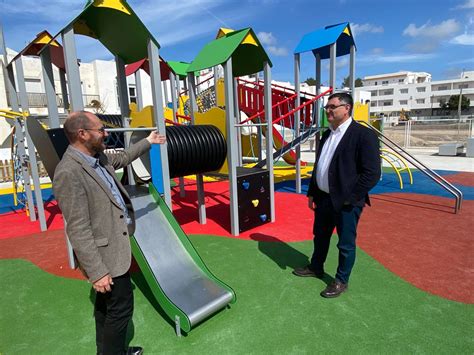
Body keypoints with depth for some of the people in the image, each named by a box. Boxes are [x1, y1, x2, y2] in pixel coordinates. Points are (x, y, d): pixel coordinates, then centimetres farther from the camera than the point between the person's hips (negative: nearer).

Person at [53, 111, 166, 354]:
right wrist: (96, 271, -22)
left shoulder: (97, 158, 2)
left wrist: (147, 142, 34)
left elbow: (121, 159, 25)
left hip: (115, 244, 9)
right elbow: (78, 230, -25)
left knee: (106, 303, 23)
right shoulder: (69, 172, -25)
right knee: (121, 306, 6)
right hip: (106, 253, -9)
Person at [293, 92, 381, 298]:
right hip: (323, 198, 7)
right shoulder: (327, 134, 10)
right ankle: (316, 268, 43)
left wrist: (349, 197, -18)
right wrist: (312, 193, 12)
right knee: (320, 236, 22)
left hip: (346, 202, -7)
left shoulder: (364, 135, -14)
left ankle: (341, 281, 29)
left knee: (346, 244, 10)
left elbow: (372, 173, -18)